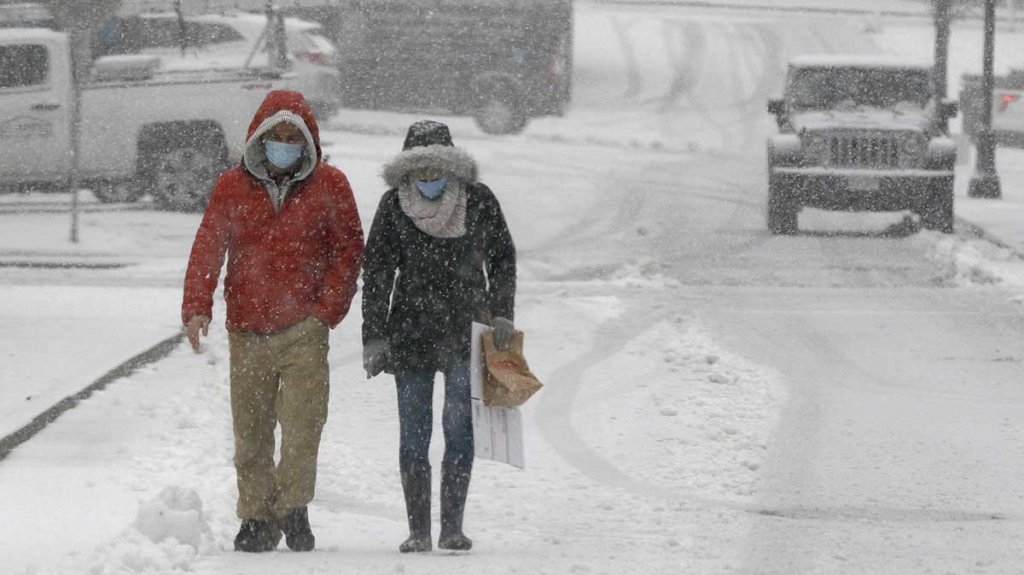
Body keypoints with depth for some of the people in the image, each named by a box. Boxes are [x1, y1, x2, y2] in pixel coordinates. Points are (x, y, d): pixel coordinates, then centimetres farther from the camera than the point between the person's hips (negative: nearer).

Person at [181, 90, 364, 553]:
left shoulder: (329, 185, 3)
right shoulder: (232, 187, 5)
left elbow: (349, 249, 6)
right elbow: (207, 248, 4)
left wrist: (328, 307, -3)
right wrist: (197, 307, -8)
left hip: (303, 329, -2)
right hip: (247, 331, 2)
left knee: (302, 424, -13)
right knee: (250, 432, 5)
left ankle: (293, 509, 1)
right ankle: (257, 517, 14)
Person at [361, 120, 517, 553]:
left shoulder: (478, 201, 0)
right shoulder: (394, 206, -1)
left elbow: (502, 259, 12)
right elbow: (375, 273, 2)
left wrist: (502, 315, 5)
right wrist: (374, 338, -2)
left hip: (466, 328, 0)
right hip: (411, 331, 0)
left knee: (459, 427, -8)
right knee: (414, 433, -1)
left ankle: (452, 526, -4)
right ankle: (418, 531, 4)